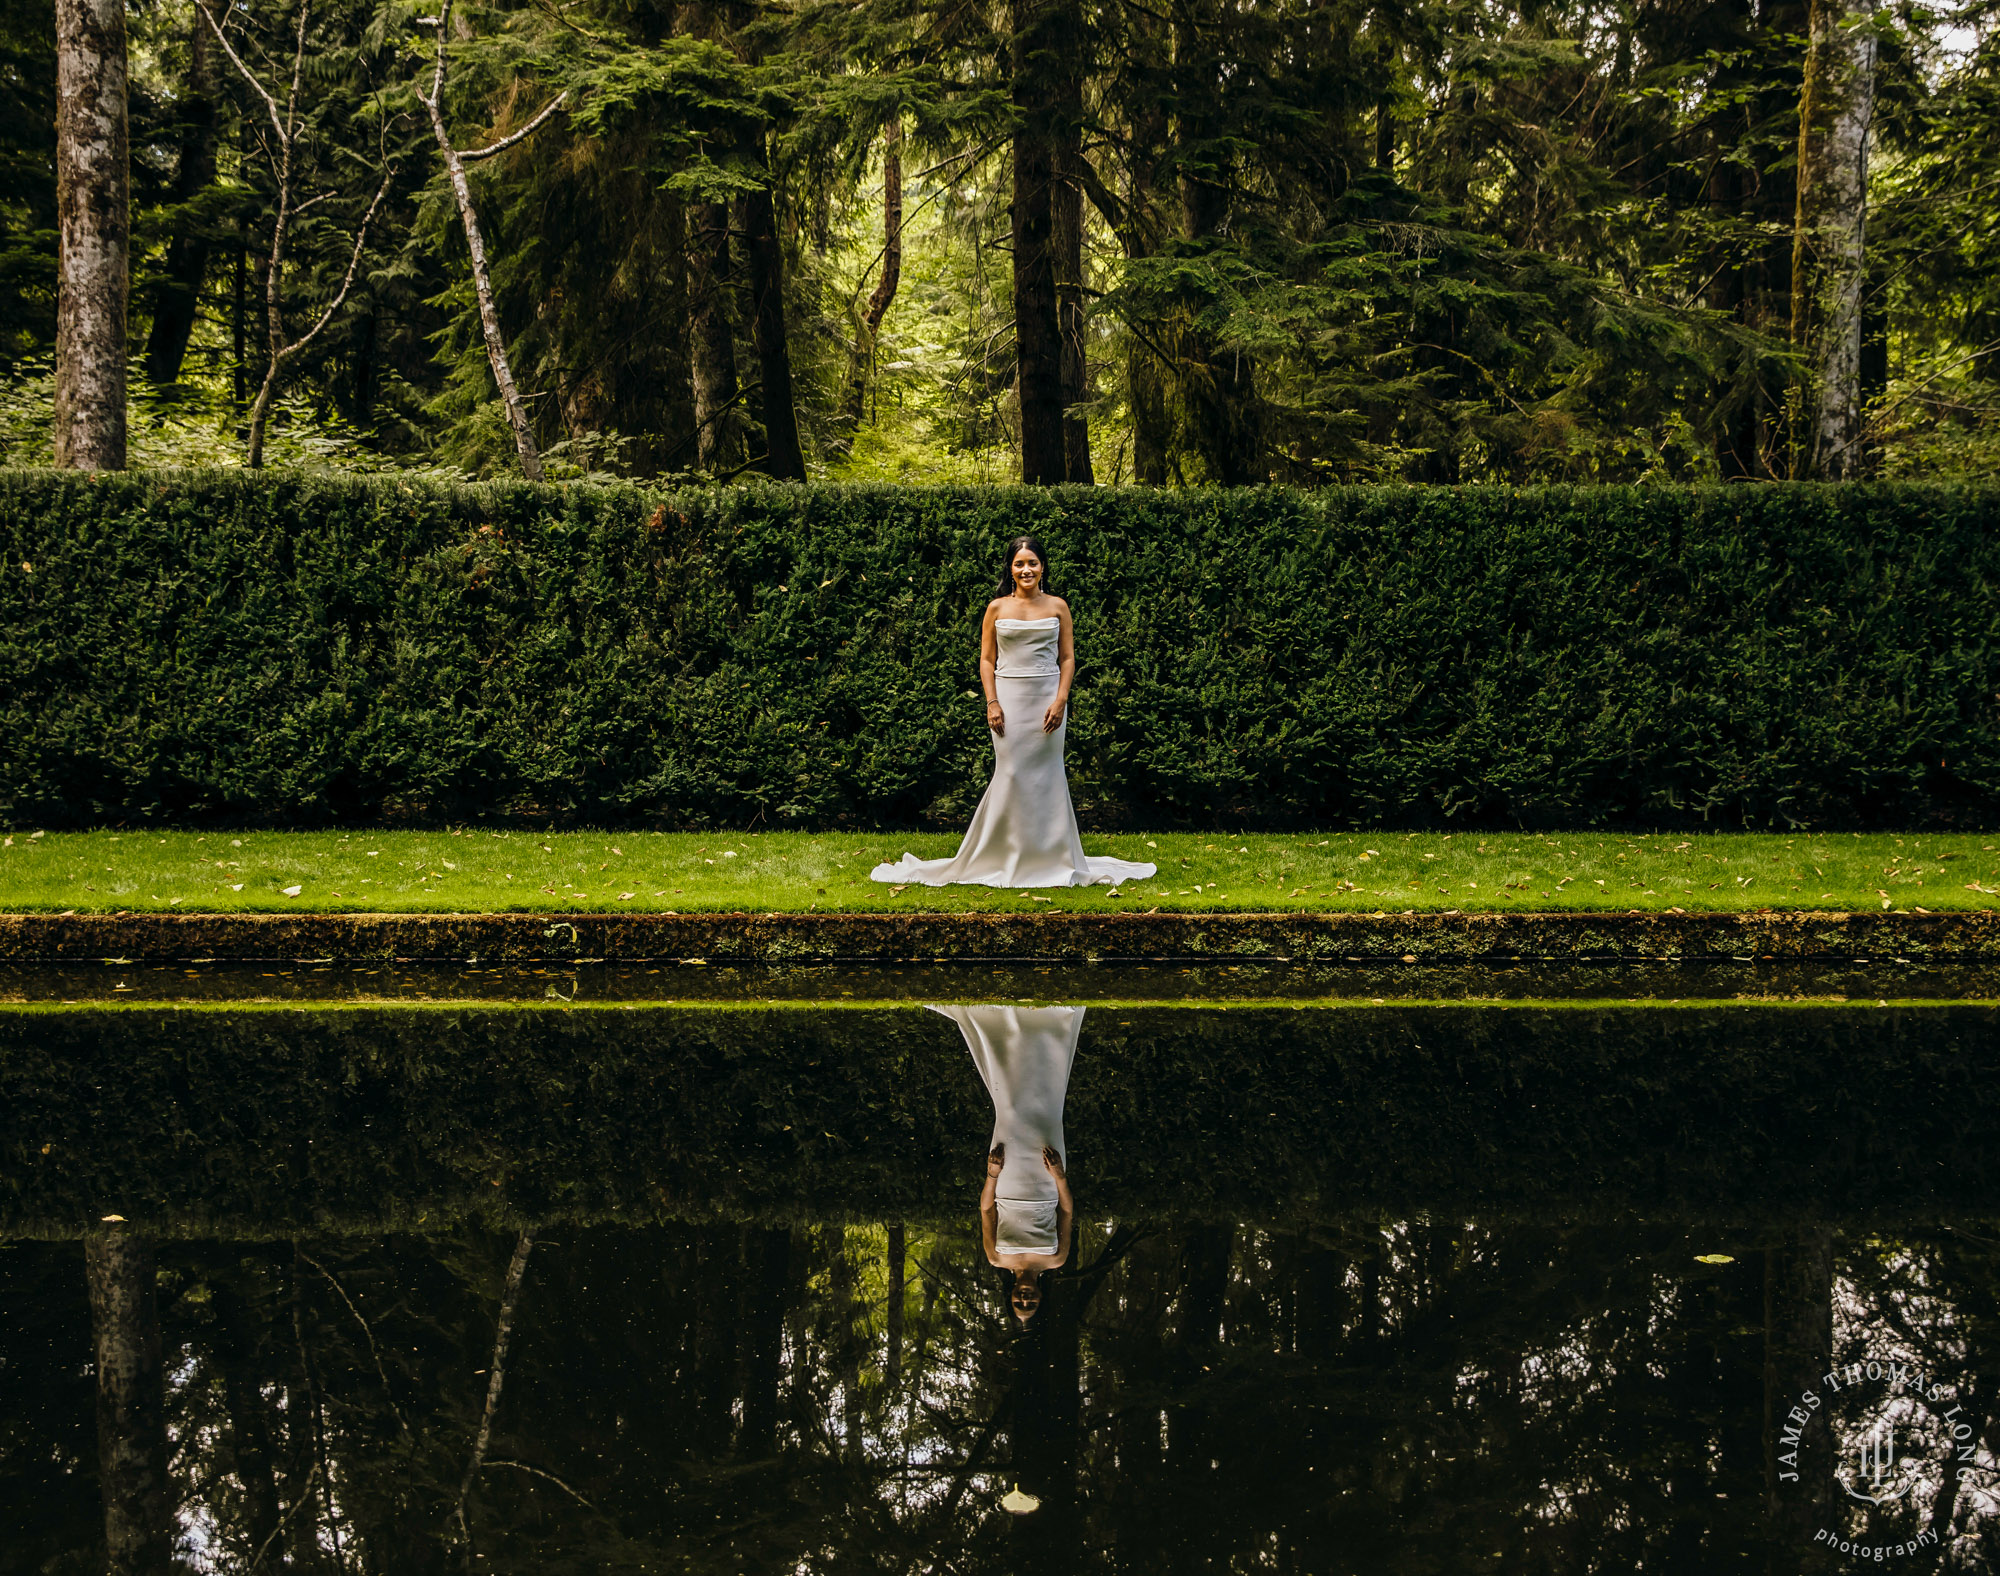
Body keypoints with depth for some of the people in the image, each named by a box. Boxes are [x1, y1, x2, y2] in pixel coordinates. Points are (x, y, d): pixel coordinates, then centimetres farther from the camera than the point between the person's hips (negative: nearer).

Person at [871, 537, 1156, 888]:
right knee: (1010, 774, -2)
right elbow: (987, 660, 6)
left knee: (1047, 775, 1)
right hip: (1010, 697, 0)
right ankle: (1011, 858, 5)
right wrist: (992, 702, -5)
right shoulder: (997, 608, 5)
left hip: (1047, 697, 0)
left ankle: (1051, 857, 9)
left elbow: (1067, 658, 5)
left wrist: (1060, 701, -6)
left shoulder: (1057, 607, 6)